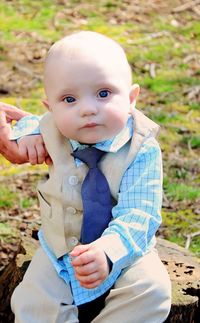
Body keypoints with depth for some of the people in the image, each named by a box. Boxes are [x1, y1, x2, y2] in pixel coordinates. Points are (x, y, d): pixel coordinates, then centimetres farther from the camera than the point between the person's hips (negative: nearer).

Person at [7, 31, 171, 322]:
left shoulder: (142, 151, -22)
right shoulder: (52, 129, -10)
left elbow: (139, 216, -30)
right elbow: (34, 120, 17)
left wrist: (108, 251, -48)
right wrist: (28, 132, -7)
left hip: (125, 251, -2)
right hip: (59, 249, 3)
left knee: (151, 289, -25)